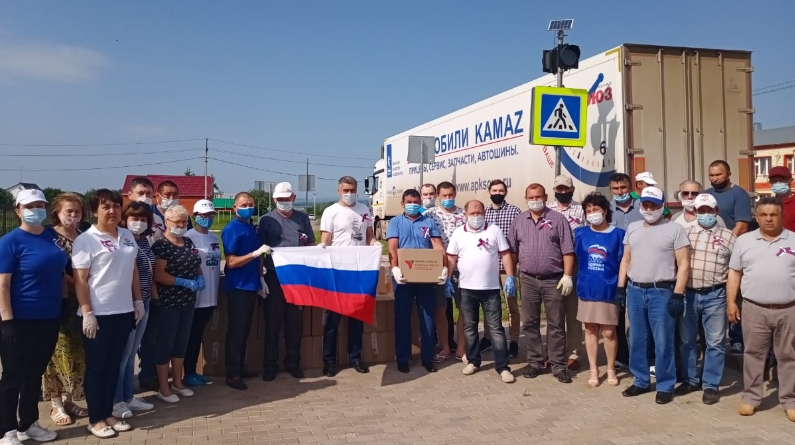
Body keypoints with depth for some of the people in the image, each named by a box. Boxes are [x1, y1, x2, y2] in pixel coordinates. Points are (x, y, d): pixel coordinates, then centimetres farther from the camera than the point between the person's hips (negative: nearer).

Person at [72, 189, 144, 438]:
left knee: (114, 365, 13)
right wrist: (87, 314, -16)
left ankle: (108, 414, 24)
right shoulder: (86, 240, -9)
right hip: (98, 313, -6)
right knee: (96, 366, 5)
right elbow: (80, 280, -11)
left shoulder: (127, 236, 10)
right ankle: (95, 419, 16)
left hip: (123, 311, 6)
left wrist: (138, 301, 11)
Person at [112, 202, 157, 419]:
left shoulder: (144, 241, 11)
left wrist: (155, 294, 18)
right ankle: (115, 401, 13)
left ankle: (128, 397, 25)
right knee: (123, 353, 1)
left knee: (132, 352, 15)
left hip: (144, 303, 8)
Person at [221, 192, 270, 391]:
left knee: (245, 330, 14)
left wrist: (260, 277, 12)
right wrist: (256, 253, -25)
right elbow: (231, 262, -19)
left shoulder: (252, 228, 11)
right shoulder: (231, 230, -13)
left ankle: (240, 368, 25)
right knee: (236, 331, -2)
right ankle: (232, 374, 6)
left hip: (251, 285, 8)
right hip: (238, 287, -7)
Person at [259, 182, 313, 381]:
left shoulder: (303, 218, 9)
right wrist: (260, 276, -7)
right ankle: (270, 365, 14)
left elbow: (312, 244, 13)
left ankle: (293, 363, 21)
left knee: (295, 321, 9)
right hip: (274, 276, -2)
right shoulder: (267, 220, 1)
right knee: (272, 322, 4)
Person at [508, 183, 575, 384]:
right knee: (530, 323, 8)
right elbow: (513, 251, 11)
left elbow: (568, 250, -3)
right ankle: (535, 361, 20)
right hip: (528, 280, 3)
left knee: (556, 324, 3)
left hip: (553, 280, -3)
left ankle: (558, 365, 11)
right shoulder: (519, 221, 8)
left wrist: (567, 275, -10)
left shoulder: (558, 219, 0)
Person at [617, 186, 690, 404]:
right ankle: (641, 381, 25)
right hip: (635, 291, 5)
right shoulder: (632, 228, 12)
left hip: (662, 292, -5)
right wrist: (621, 287, 9)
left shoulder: (674, 229, -3)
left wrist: (678, 295, -12)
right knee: (637, 340, 12)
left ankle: (665, 386, 14)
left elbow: (684, 264, -6)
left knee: (663, 342, 2)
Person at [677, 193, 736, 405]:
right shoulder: (685, 233, 7)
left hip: (715, 295, -2)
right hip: (687, 293, 2)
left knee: (715, 342, 5)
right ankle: (690, 380, 25)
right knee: (687, 340, 11)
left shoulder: (728, 236, 3)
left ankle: (711, 385, 15)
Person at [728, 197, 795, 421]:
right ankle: (751, 398, 17)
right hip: (754, 309, 0)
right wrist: (731, 302, 1)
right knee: (753, 354, 7)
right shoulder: (744, 240, 5)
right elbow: (734, 273, 7)